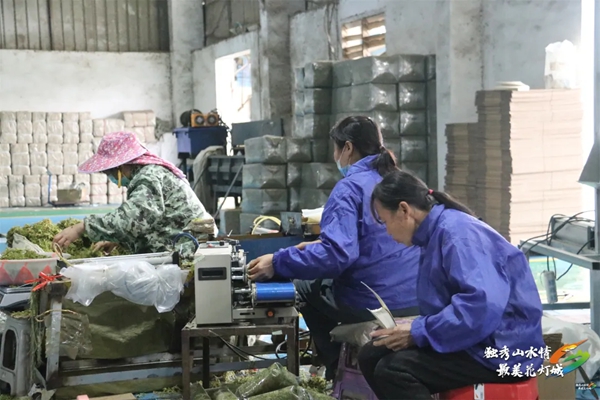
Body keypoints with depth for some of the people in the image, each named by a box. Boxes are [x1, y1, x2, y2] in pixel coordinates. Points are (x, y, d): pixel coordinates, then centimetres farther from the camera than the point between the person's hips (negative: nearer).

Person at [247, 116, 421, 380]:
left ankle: (337, 370, 28)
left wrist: (277, 264, -20)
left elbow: (337, 255, -26)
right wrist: (319, 246, 28)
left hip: (375, 304, -8)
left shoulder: (349, 188, -14)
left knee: (305, 286, 20)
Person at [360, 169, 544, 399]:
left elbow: (483, 305, -32)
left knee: (393, 370, -24)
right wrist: (417, 329, 1)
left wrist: (418, 332, -24)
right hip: (475, 343, 10)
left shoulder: (458, 233, -19)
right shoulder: (438, 233, 11)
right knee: (371, 356, 4)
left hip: (501, 350, -10)